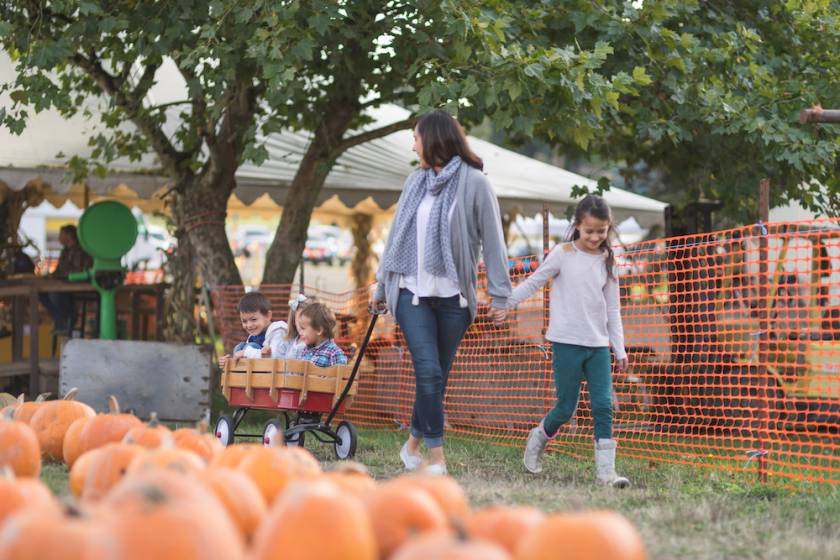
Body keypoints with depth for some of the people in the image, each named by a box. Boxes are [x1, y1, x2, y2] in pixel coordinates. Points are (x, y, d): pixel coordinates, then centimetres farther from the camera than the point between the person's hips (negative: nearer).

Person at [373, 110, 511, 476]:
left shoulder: (473, 183, -3)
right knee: (428, 371, -11)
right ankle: (436, 458, -9)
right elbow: (397, 235, 18)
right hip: (412, 292, 2)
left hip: (453, 295, -2)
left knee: (437, 377, 6)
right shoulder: (416, 182, 10)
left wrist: (499, 295, -8)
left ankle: (414, 443, 25)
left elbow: (492, 240, -4)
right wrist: (382, 284, 21)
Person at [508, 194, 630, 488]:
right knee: (567, 407, 0)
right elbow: (533, 282, 3)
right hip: (567, 342, -3)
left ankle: (606, 471, -6)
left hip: (598, 345, 3)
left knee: (603, 405, -6)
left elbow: (612, 310, 13)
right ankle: (539, 437, 30)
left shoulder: (607, 261, 9)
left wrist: (619, 349, 10)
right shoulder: (563, 254, -3)